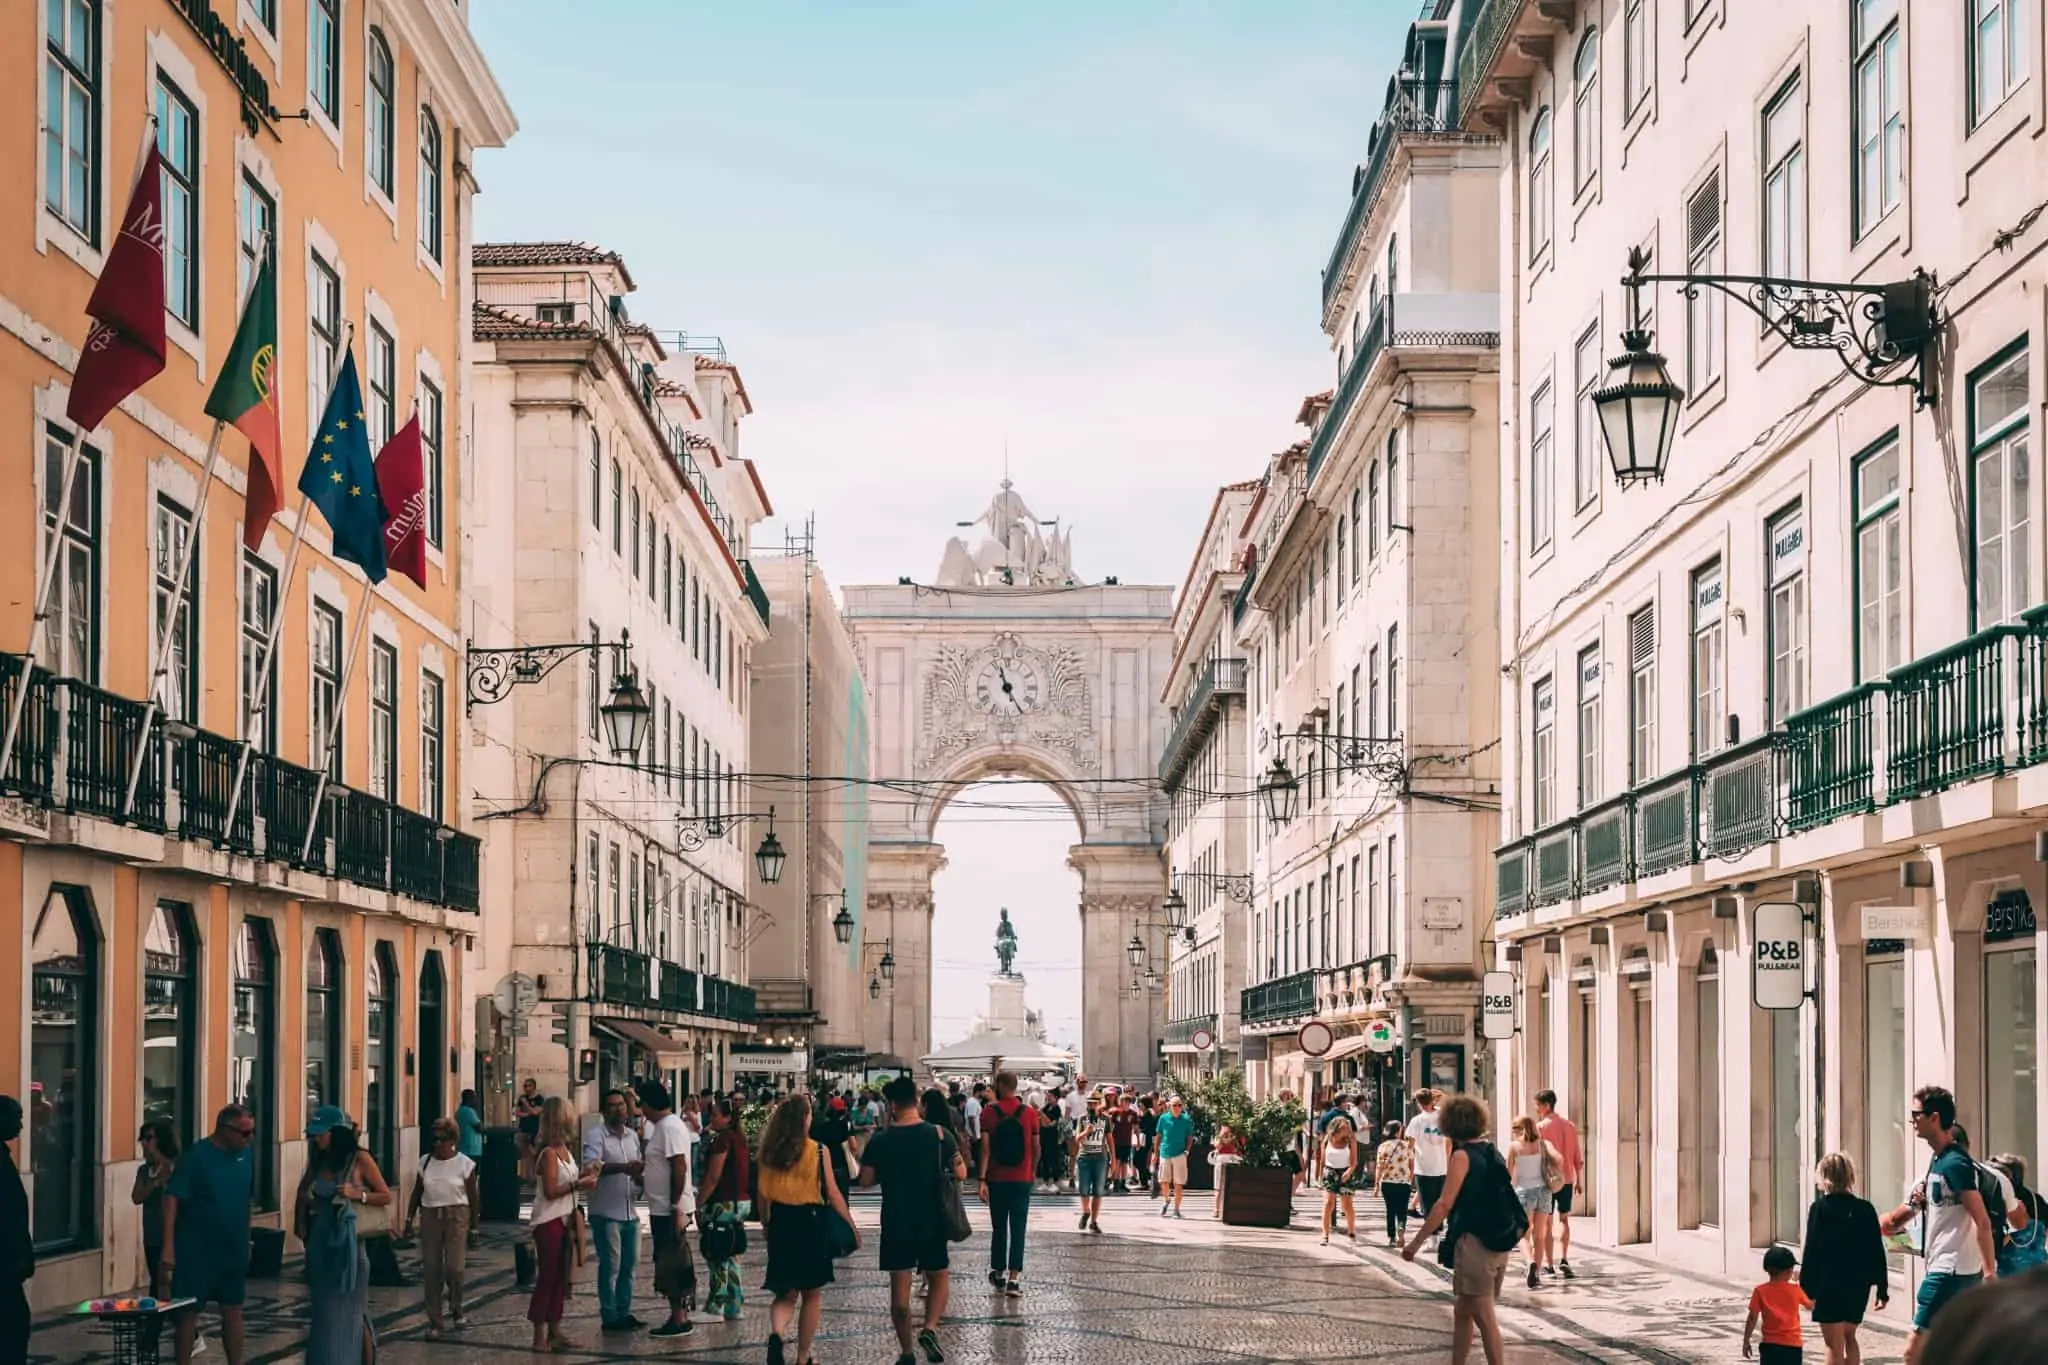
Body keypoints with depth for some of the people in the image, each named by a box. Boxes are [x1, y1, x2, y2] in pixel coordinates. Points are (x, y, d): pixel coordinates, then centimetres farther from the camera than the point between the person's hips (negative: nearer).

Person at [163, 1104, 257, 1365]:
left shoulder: (246, 1155, 2)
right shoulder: (197, 1156, -15)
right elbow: (172, 1198, -18)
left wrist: (245, 1238, 12)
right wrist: (168, 1247, -24)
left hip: (234, 1249, 6)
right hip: (197, 1250, -6)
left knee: (233, 1309, 12)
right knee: (189, 1311, 2)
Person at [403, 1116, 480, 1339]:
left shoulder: (464, 1164, -2)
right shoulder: (425, 1162, 7)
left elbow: (472, 1198, 0)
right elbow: (417, 1193, 12)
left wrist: (474, 1227, -1)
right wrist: (409, 1220, 6)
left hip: (457, 1216, -3)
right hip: (430, 1216, 3)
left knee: (454, 1267, -11)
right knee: (431, 1270, 1)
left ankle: (457, 1311, 17)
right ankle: (434, 1323, 9)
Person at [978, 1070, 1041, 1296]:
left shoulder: (989, 1111, -6)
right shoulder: (1029, 1112, -1)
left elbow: (985, 1147, -11)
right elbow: (1035, 1147, 3)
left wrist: (982, 1179, -10)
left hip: (996, 1179, 0)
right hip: (1021, 1180, 0)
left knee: (998, 1228, 14)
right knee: (1018, 1230, -1)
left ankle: (998, 1272, 25)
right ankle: (1014, 1277, -8)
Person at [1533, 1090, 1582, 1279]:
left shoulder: (1541, 1127, -11)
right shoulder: (1570, 1126, 5)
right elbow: (1578, 1158, 8)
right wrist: (1577, 1180, 16)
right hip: (1567, 1179, 4)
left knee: (1547, 1222, 6)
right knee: (1564, 1220, 15)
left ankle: (1549, 1264, 8)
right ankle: (1564, 1259, 0)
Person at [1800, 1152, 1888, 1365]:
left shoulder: (1819, 1208, -9)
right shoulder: (1865, 1209, 1)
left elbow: (1811, 1251, -10)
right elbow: (1877, 1252, 2)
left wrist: (1807, 1289, -5)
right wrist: (1882, 1289, 9)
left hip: (1829, 1285, -4)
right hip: (1858, 1285, 4)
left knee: (1834, 1344, 2)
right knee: (1849, 1336, 22)